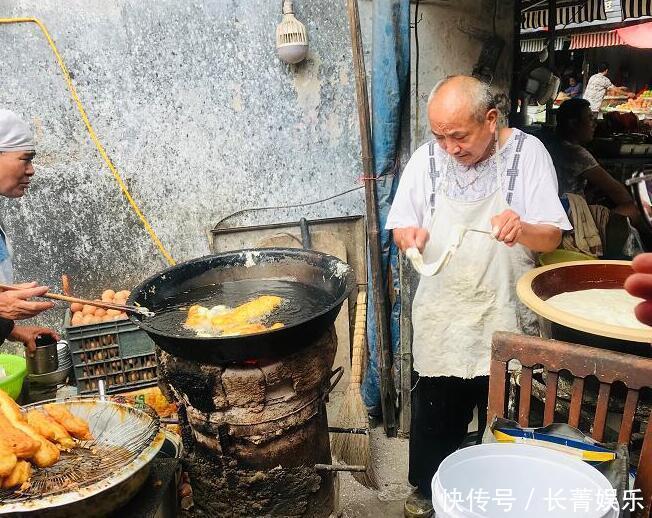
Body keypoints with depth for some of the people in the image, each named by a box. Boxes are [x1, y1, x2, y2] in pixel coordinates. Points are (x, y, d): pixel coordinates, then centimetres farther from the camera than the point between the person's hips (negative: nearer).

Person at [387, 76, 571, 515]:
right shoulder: (426, 158, -1)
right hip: (441, 318, 2)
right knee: (436, 417, 13)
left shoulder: (527, 152, -7)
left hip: (504, 319, -1)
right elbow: (400, 227, 6)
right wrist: (410, 236, -18)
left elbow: (552, 237, -8)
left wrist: (524, 230, -30)